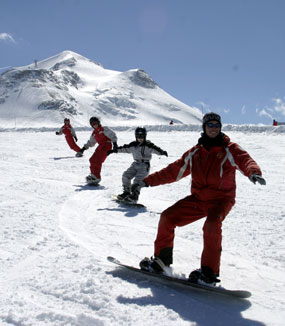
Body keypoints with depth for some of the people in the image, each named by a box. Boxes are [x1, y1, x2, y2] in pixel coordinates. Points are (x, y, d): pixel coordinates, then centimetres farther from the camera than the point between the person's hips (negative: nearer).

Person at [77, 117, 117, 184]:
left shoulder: (104, 129, -2)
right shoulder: (94, 133, 19)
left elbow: (112, 135, -8)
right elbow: (90, 142, 30)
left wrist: (114, 143, -19)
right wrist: (84, 148, 23)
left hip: (107, 146, -8)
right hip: (100, 147, 8)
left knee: (97, 161, -18)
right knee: (92, 160, 2)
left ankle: (97, 177, -15)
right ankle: (93, 174, 17)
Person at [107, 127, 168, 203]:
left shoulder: (148, 145, -9)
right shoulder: (133, 145, 8)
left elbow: (154, 149, -23)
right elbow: (124, 148, 14)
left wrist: (161, 152, -43)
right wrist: (113, 150, 16)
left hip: (144, 165, -6)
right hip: (135, 164, 6)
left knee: (138, 180, -19)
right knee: (126, 176, -1)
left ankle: (134, 196, -18)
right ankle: (126, 192, 13)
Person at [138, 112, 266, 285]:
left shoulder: (230, 149, -2)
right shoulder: (195, 152, 9)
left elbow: (246, 160, -20)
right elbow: (174, 171, 15)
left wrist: (254, 172, -45)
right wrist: (148, 181, 12)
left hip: (221, 199, -4)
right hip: (198, 198, 5)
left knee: (211, 226, -32)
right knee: (167, 217, -5)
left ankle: (209, 272, -21)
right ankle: (161, 259, 11)